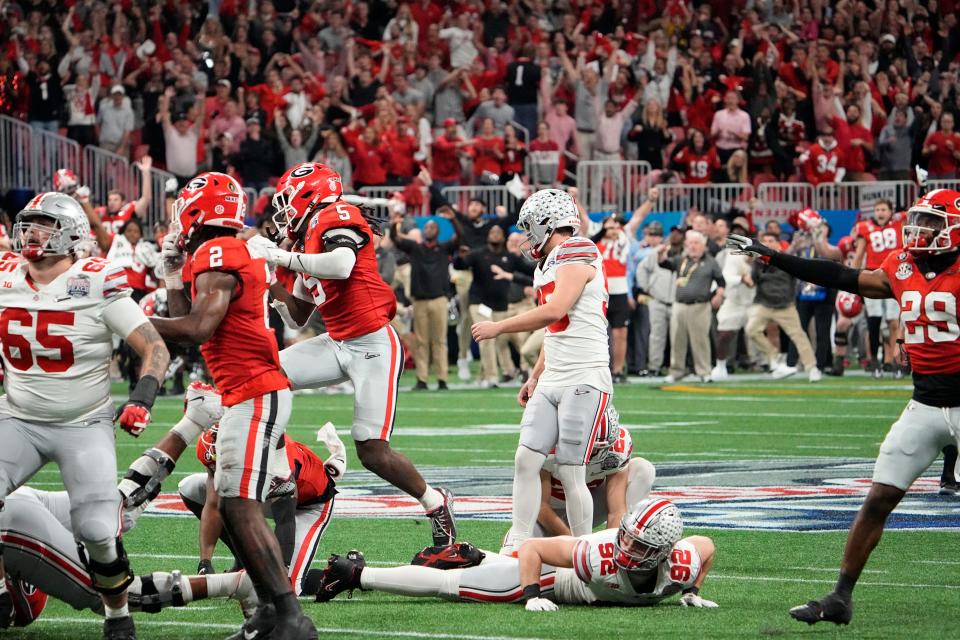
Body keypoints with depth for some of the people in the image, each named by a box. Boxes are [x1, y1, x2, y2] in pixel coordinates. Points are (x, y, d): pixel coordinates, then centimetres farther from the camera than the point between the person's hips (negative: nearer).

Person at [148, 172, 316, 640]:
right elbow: (197, 329, 21)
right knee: (232, 506, 13)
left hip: (256, 396, -10)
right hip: (248, 395, 10)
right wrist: (173, 282, 17)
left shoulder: (217, 255, -12)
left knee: (241, 506, -14)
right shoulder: (240, 255, 18)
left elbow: (197, 330, -22)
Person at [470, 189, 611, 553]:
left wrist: (498, 328, -16)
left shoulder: (577, 257, -12)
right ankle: (517, 550, 2)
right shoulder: (552, 264, 16)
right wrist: (535, 378, 27)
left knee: (570, 475, -6)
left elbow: (555, 311, -25)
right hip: (551, 382, 9)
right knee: (526, 460, 0)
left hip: (584, 381, -9)